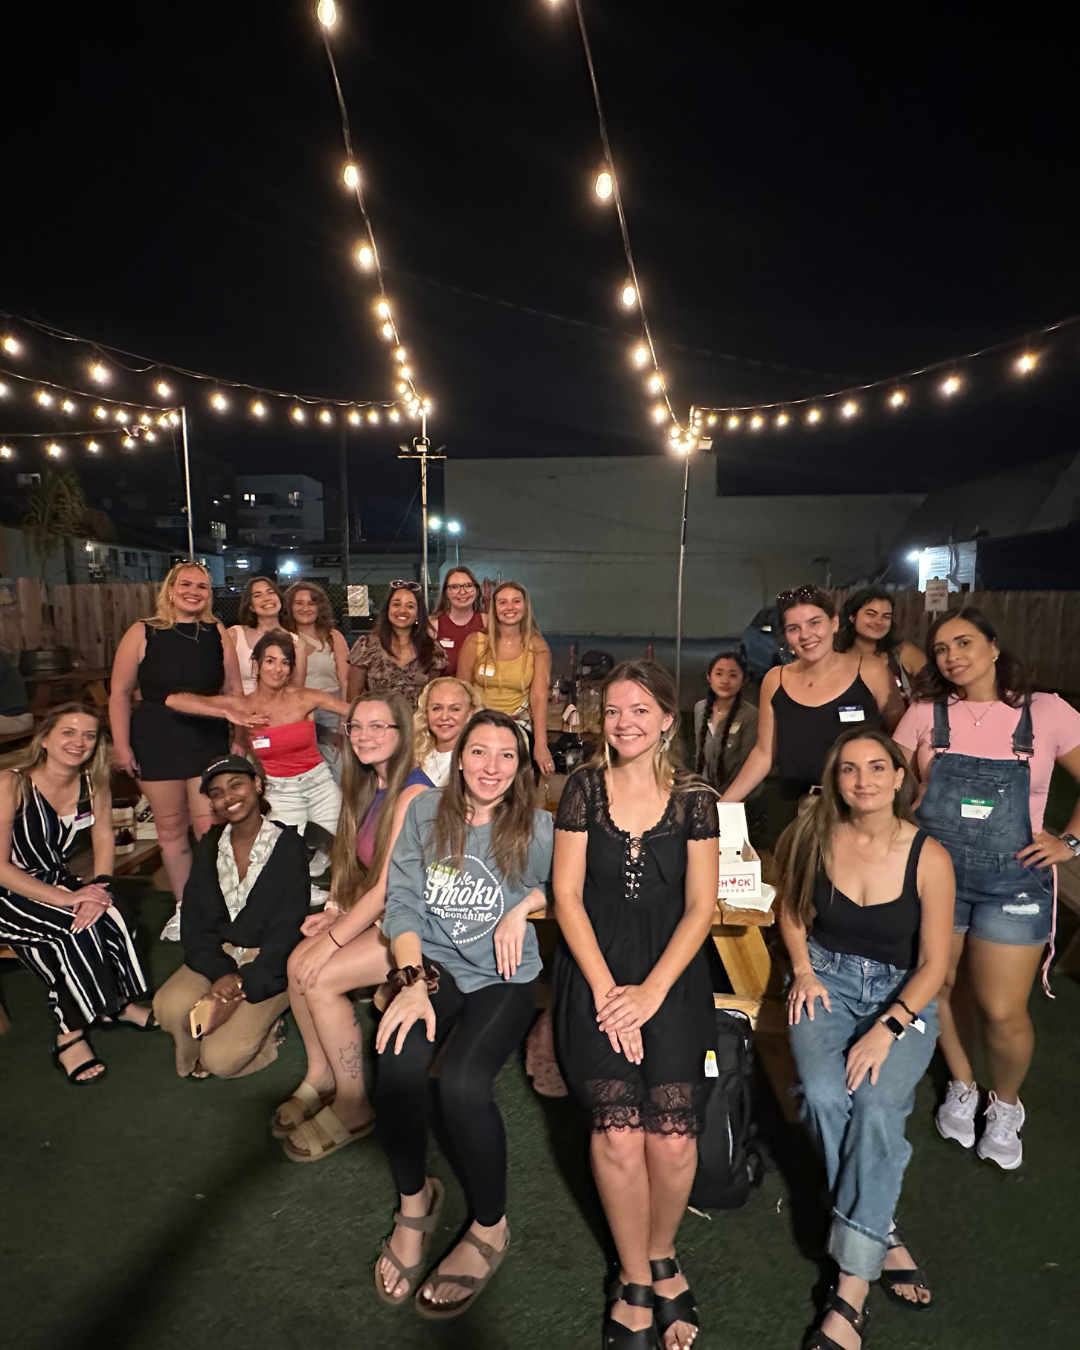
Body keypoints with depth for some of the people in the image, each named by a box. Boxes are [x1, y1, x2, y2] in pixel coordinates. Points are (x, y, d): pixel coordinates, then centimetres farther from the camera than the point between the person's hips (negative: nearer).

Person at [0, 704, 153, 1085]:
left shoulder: (94, 783, -7)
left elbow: (103, 838, -1)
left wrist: (100, 888, -20)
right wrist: (66, 899, -30)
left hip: (56, 880, 5)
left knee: (106, 918, -24)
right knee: (76, 925, -28)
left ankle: (116, 1003, -1)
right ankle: (71, 1032, -9)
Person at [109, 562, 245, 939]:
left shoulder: (217, 634, 2)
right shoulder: (142, 633, -3)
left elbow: (233, 690, 7)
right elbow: (120, 692, -1)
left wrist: (241, 739, 4)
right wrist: (121, 746, -5)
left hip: (209, 743, 1)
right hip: (156, 745, 0)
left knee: (210, 830, -1)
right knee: (170, 831, 9)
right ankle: (183, 909, 24)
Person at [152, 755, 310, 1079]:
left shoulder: (288, 845, -11)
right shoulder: (209, 847, 5)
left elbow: (286, 931, -13)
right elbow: (195, 922, -1)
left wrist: (241, 987, -18)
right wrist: (223, 975, -16)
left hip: (269, 966, -4)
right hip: (218, 956, 5)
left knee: (220, 1059, -18)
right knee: (169, 1007, -24)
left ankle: (256, 1025, 12)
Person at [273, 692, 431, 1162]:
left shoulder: (412, 793, -22)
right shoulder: (369, 786, 7)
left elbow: (388, 886, -22)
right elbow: (357, 866, 13)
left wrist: (333, 940, -17)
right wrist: (333, 912, -1)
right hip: (378, 914, 8)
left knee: (322, 979, -17)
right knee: (298, 961, -8)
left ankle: (353, 1107, 3)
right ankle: (320, 1076, 12)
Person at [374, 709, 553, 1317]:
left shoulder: (537, 828, -4)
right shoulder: (425, 815, 0)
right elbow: (403, 901, -2)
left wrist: (523, 906, -11)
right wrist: (413, 981, -13)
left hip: (503, 975, -2)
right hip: (433, 965, 2)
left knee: (462, 1082, -27)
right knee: (398, 1065, -27)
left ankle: (490, 1227, 3)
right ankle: (415, 1199, 6)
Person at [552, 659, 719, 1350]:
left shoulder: (694, 798, 3)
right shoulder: (585, 788, 3)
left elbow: (700, 907, 2)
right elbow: (567, 894, 1)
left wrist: (651, 992, -8)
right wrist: (605, 988, -7)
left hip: (673, 969, 0)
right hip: (596, 968, 0)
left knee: (673, 1136, -15)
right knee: (619, 1131, -17)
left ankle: (660, 1255, 17)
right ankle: (639, 1280, 11)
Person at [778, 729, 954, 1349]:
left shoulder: (930, 857, -11)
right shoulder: (815, 837, -6)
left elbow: (933, 964, -7)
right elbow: (792, 910, 13)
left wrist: (886, 1030, -18)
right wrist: (804, 970, -3)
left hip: (902, 996, -1)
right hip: (826, 982, 2)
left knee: (877, 1107, -26)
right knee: (824, 1096, -24)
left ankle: (852, 1289, -14)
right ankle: (885, 1238, -1)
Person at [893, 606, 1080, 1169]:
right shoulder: (925, 714, -1)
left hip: (1012, 879, -1)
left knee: (1003, 1012, 2)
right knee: (937, 988, 10)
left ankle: (1006, 1105, 34)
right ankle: (962, 1088, 40)